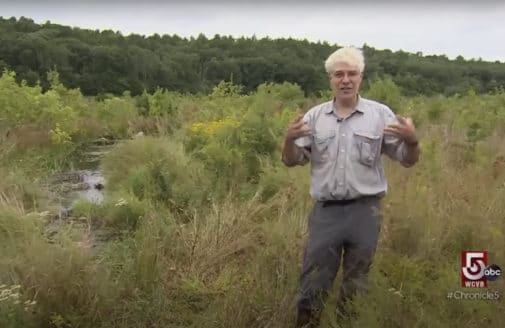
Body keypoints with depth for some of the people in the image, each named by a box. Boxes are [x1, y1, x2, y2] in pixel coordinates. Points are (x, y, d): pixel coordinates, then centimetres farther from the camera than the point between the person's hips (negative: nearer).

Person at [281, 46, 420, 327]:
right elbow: (291, 161, 5)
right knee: (313, 281, 8)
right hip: (326, 211, 1)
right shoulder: (314, 116, 5)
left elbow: (408, 161, 2)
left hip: (364, 211, -1)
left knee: (356, 282, 13)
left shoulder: (381, 114, 0)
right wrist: (289, 139, -15)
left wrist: (412, 140, -20)